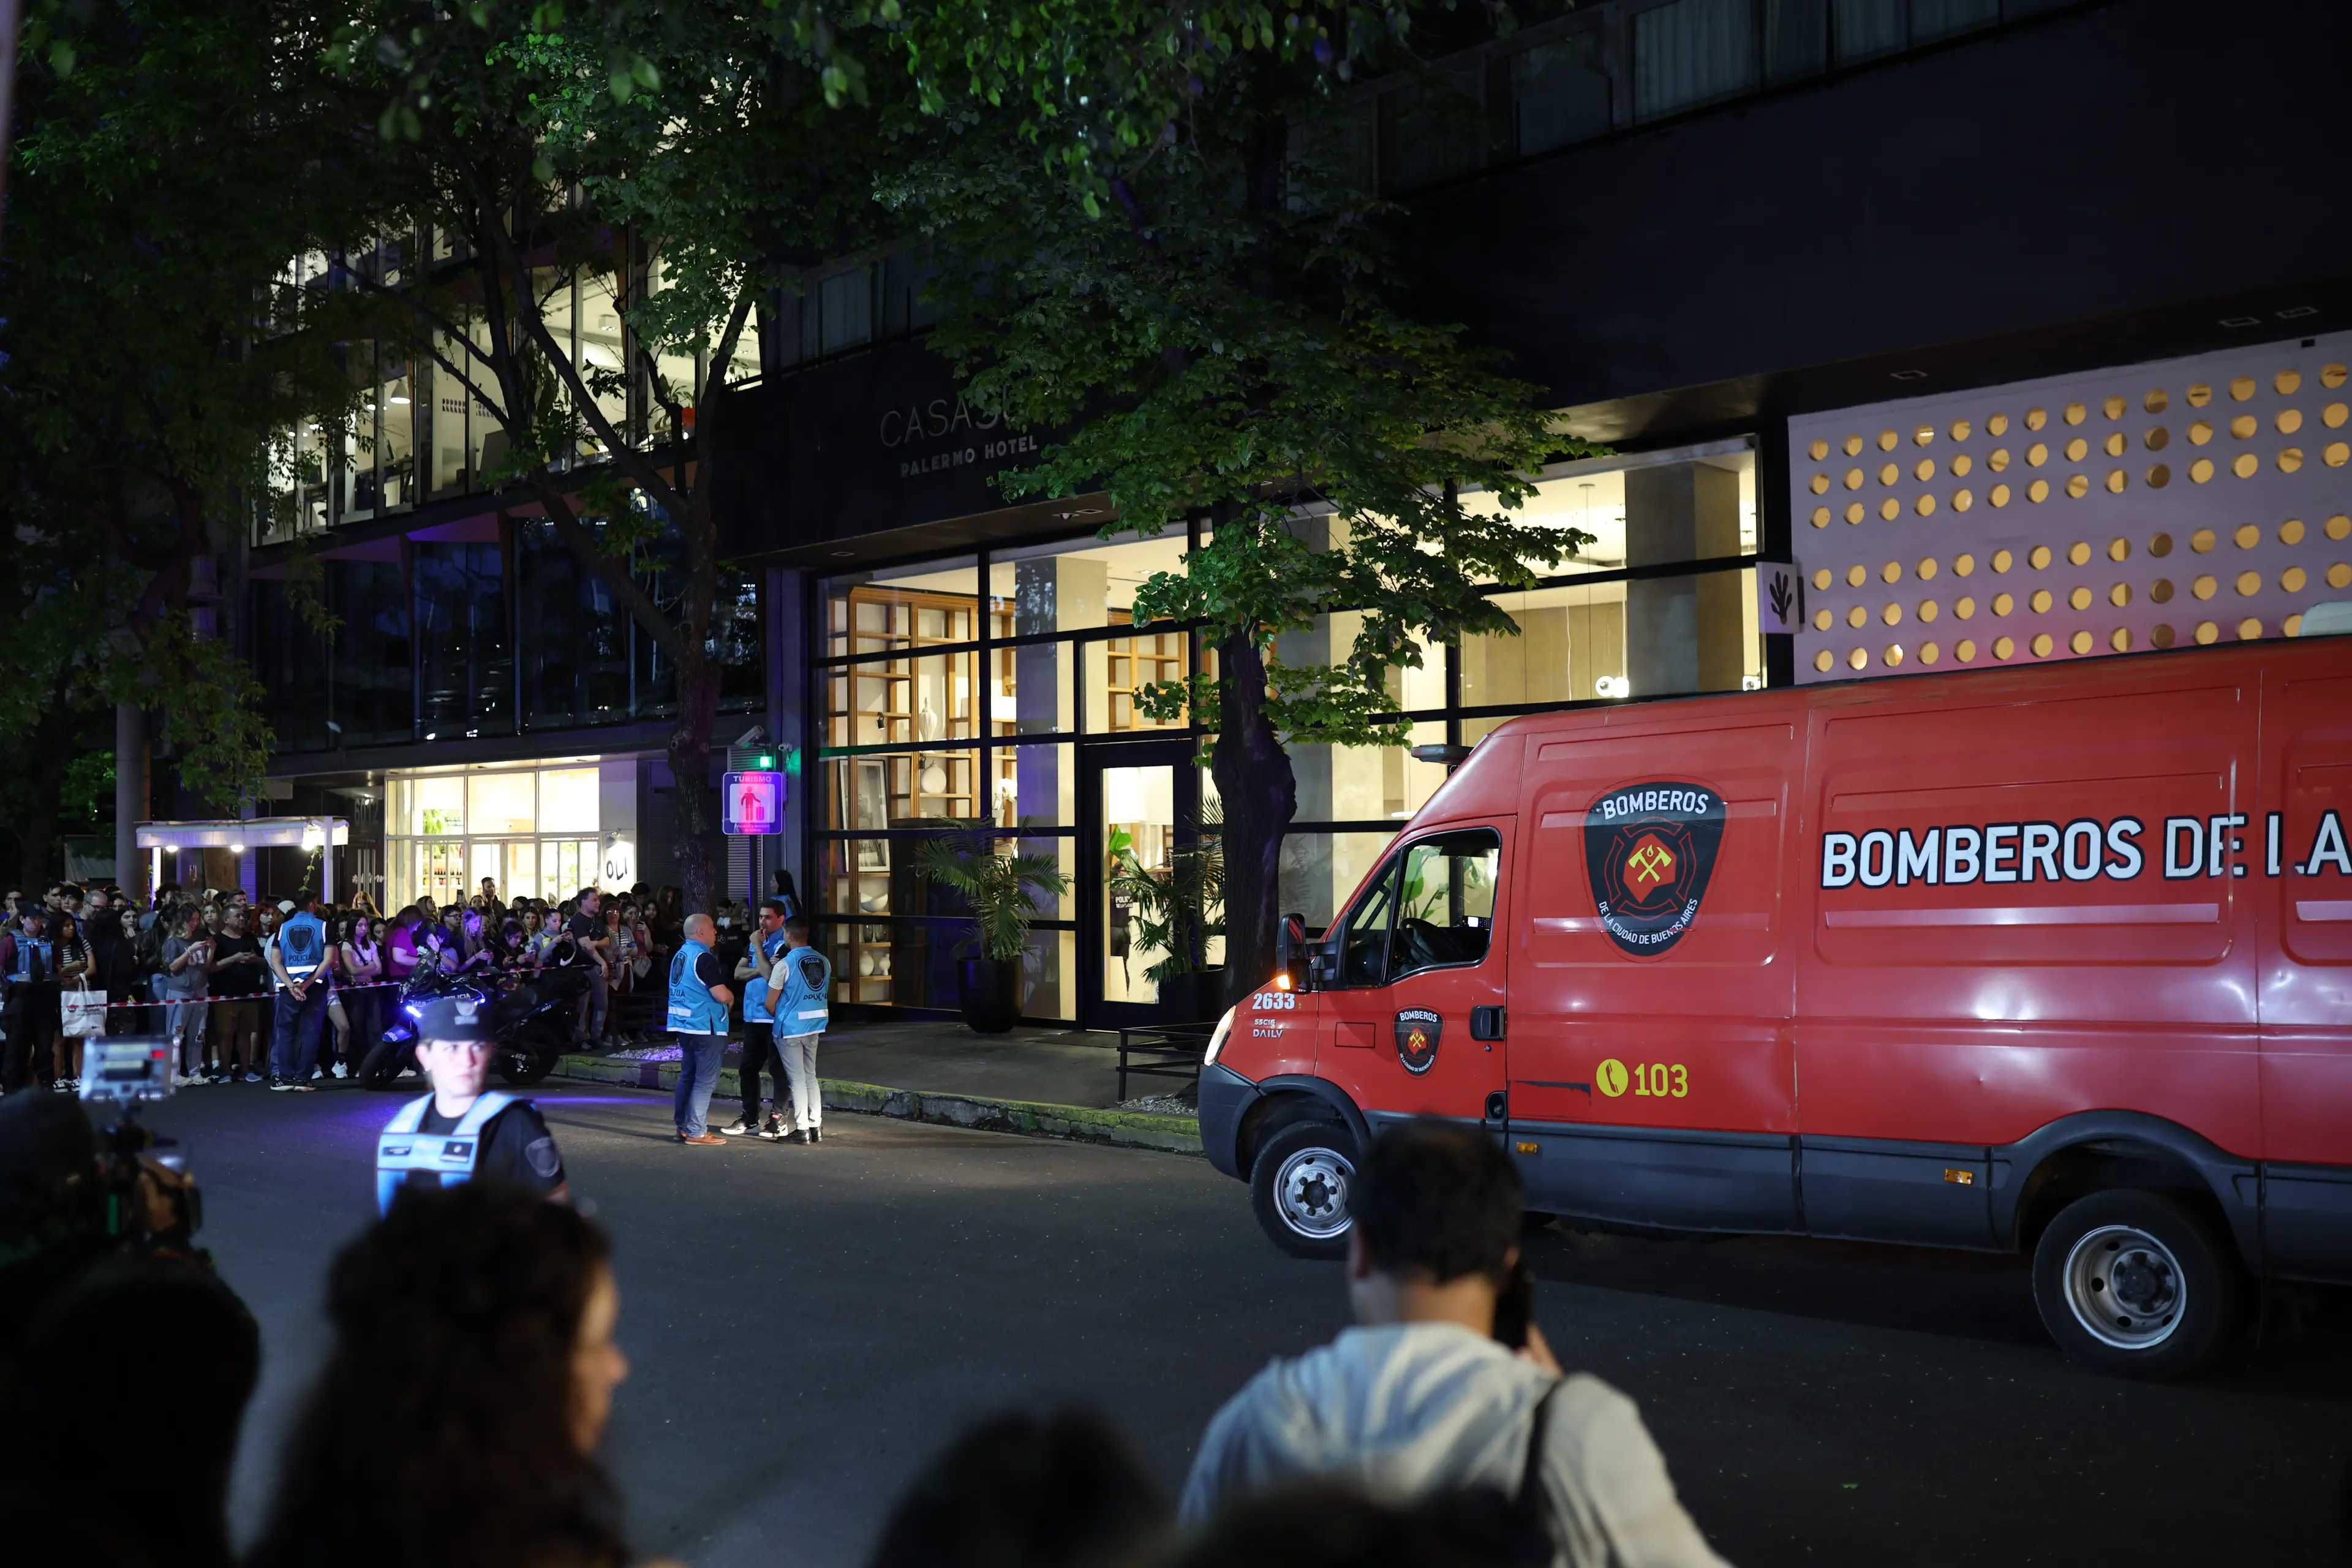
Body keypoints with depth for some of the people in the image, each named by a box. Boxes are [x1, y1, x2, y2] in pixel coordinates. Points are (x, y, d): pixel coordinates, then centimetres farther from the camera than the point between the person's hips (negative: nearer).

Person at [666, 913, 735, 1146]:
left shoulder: (680, 954, 13)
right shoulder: (704, 958, -17)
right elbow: (722, 995, -21)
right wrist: (731, 998, 2)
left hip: (683, 1023, 9)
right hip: (706, 1026, -9)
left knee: (688, 1076, 16)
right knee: (705, 1080, -4)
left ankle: (684, 1126, 21)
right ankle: (696, 1131, -4)